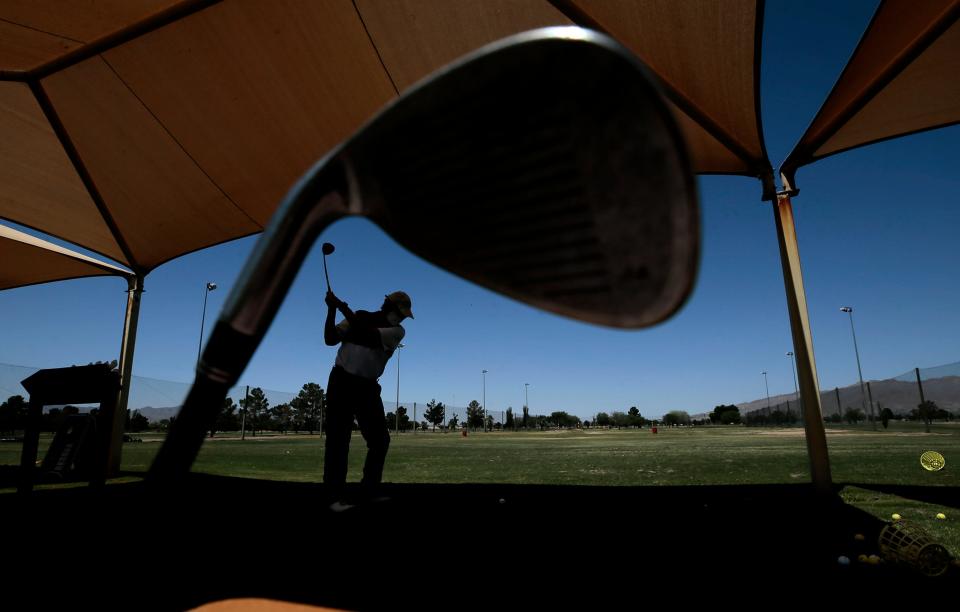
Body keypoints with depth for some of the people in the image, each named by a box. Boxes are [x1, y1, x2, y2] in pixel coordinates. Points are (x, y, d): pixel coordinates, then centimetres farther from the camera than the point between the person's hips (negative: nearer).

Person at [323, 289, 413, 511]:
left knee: (380, 439, 2)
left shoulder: (397, 331, 0)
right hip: (342, 382, -2)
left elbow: (370, 335, -19)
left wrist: (344, 309, -22)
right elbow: (330, 339, -3)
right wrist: (332, 309, -16)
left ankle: (369, 492, 15)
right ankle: (336, 495, -3)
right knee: (338, 439, -6)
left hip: (367, 387, 2)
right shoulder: (360, 317, 3)